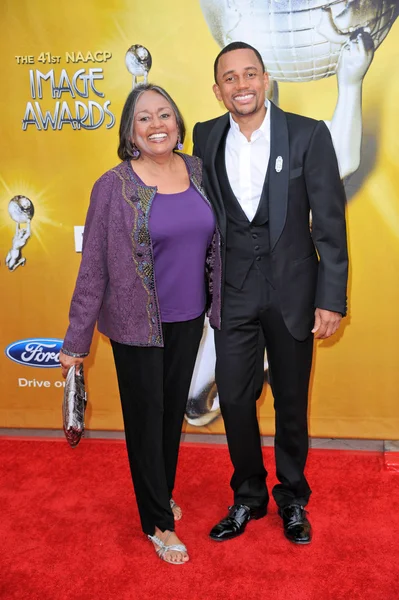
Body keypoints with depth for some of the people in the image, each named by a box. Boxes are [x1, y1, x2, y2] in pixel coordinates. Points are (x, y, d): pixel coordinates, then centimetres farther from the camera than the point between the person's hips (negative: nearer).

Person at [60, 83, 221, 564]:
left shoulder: (198, 170, 1)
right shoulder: (114, 186, -12)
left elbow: (214, 246, 9)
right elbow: (93, 268, -10)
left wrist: (220, 308, 10)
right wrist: (76, 339, -8)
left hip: (188, 319, 5)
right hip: (137, 325, -4)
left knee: (174, 410, 18)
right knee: (146, 416, 9)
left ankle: (161, 493, 42)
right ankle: (158, 522, 27)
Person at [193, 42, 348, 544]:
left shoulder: (309, 135, -7)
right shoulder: (206, 138, 2)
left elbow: (329, 221, -6)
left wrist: (331, 298, -10)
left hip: (292, 290, -2)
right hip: (233, 291, 2)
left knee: (291, 401, 11)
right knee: (234, 398, 8)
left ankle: (292, 498, 34)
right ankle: (248, 497, 31)